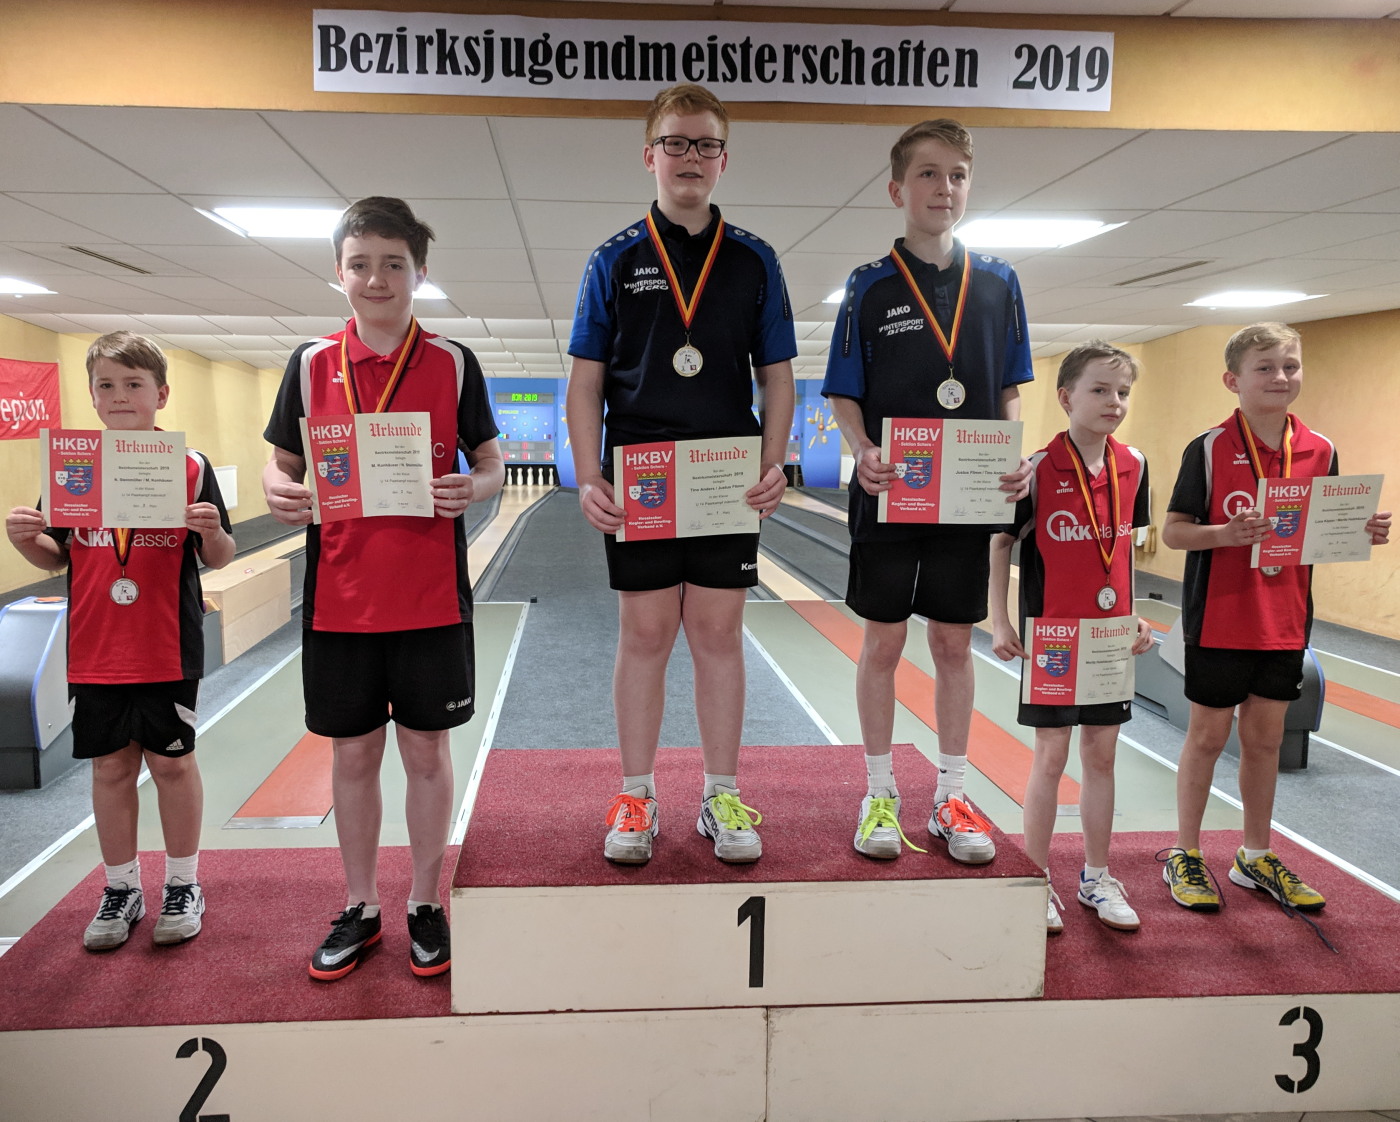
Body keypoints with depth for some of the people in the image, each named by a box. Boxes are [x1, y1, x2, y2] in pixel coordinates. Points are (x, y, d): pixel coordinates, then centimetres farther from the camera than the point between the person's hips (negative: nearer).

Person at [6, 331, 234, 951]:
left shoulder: (190, 466, -5)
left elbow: (218, 558, -2)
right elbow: (57, 557, 10)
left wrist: (212, 532, -22)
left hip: (169, 649, -3)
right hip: (94, 651, 3)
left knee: (172, 761, 8)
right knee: (111, 765, 12)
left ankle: (183, 885, 25)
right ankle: (121, 889, 28)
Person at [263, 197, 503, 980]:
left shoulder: (453, 364, 1)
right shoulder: (312, 364, 4)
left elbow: (492, 465, 3)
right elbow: (283, 464, 9)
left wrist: (470, 490, -19)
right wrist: (280, 493, -14)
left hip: (432, 597, -1)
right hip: (340, 597, 2)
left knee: (427, 748, 8)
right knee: (353, 751, 12)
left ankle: (426, 903, 26)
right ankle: (361, 909, 29)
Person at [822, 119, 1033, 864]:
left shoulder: (998, 283, 7)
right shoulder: (870, 286, -1)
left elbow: (1010, 392, 9)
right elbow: (845, 396, -1)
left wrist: (1016, 458, -8)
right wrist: (863, 453, -19)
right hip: (888, 494, -2)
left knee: (953, 642, 10)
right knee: (883, 641, 6)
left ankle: (951, 797, 23)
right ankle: (880, 794, 21)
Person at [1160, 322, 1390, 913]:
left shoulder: (1320, 452, 4)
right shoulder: (1209, 448, -10)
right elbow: (1173, 530, -11)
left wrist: (1362, 533, -9)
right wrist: (1226, 534, -27)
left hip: (1284, 624, 4)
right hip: (1219, 620, -4)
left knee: (1265, 739, 14)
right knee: (1207, 736, 6)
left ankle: (1256, 858, 30)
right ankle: (1184, 856, 22)